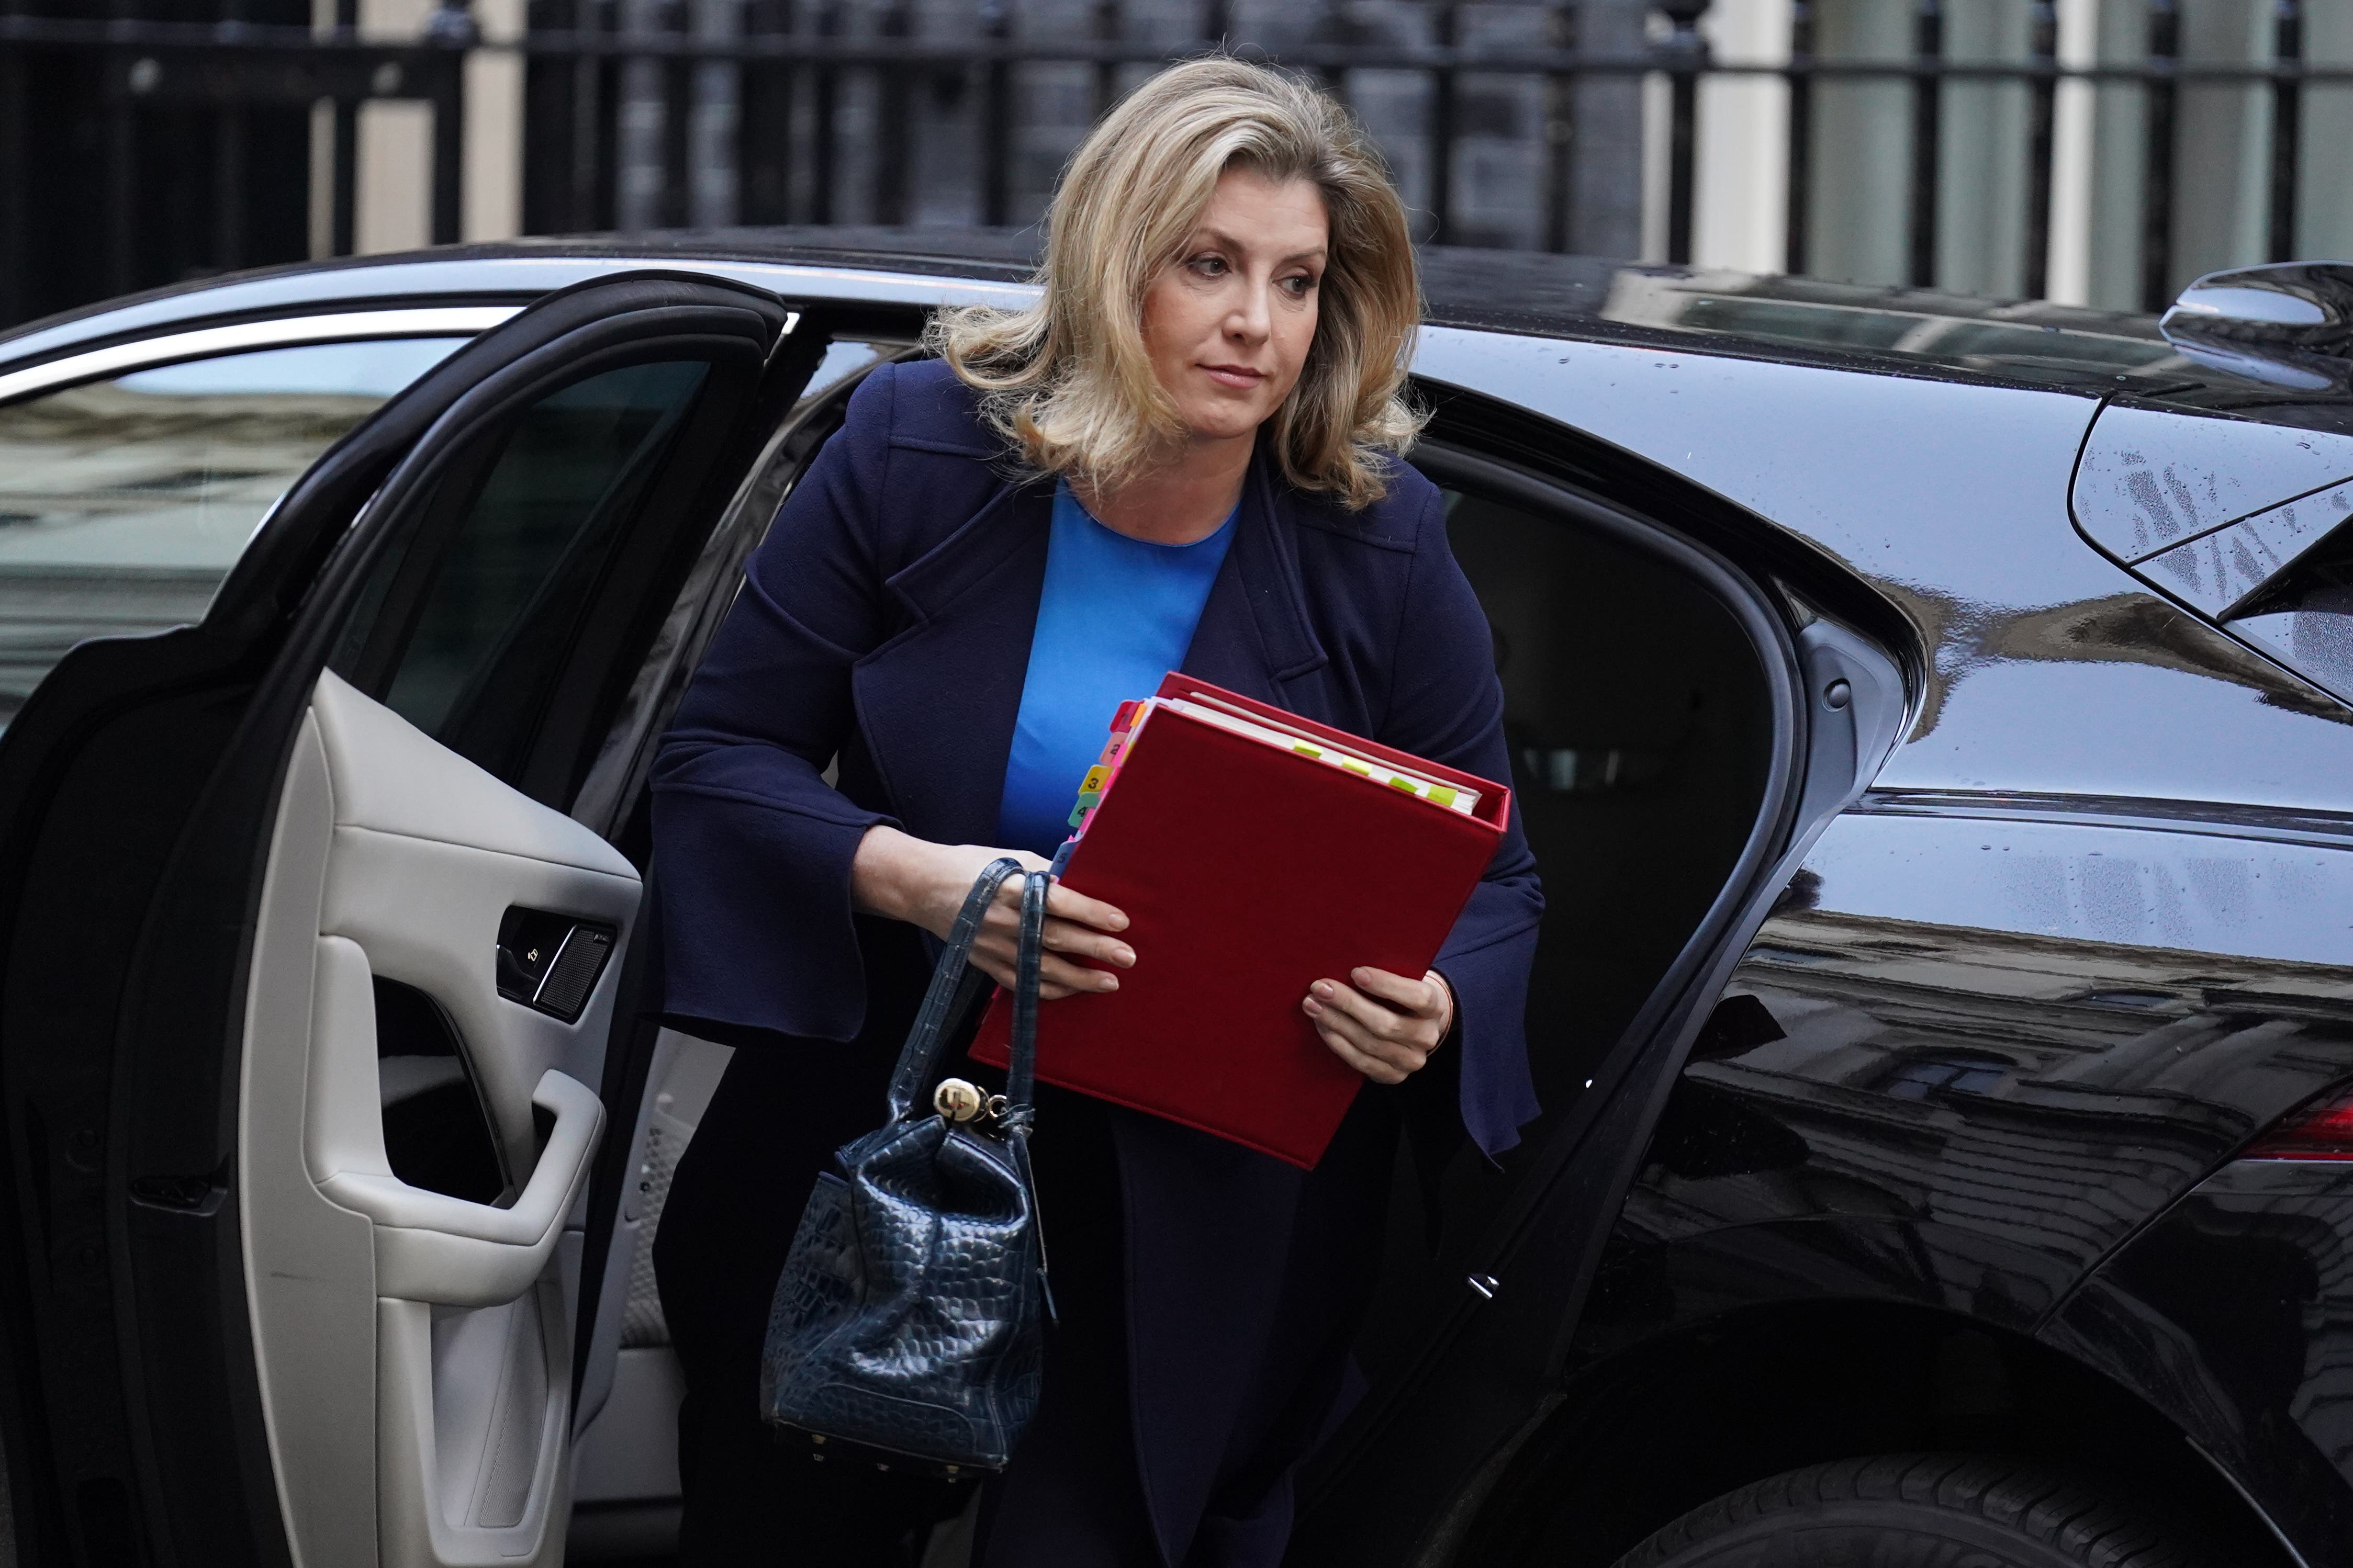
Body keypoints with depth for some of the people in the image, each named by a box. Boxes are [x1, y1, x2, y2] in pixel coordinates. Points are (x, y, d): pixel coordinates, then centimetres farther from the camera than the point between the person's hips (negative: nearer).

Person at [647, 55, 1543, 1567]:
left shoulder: (1379, 553, -8)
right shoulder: (918, 453, -8)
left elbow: (1491, 877, 0)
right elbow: (720, 753, -5)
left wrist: (1435, 1006, -24)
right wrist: (905, 876, -24)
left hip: (1202, 1204, -1)